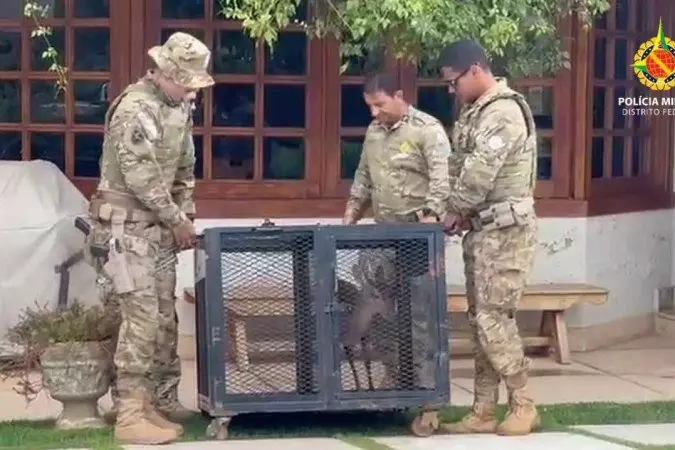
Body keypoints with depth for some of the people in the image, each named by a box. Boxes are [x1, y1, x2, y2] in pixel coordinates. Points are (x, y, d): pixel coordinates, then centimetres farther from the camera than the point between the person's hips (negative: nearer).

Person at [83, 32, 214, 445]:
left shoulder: (180, 108, 9)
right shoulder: (134, 109, -18)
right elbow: (141, 177, -21)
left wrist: (186, 217, 8)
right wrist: (177, 220, -12)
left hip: (160, 228, 8)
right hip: (129, 227, -8)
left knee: (166, 318, 10)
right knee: (142, 318, -12)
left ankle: (163, 402, 21)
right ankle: (130, 416, -8)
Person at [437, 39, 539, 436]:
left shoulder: (504, 112, -16)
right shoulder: (476, 112, 15)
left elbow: (479, 172, -20)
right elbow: (462, 167, 16)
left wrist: (455, 211, -5)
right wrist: (461, 214, 3)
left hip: (505, 229, -10)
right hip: (482, 229, 10)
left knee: (494, 318, -8)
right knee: (480, 320, 9)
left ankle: (523, 406, 4)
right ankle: (484, 412, 13)